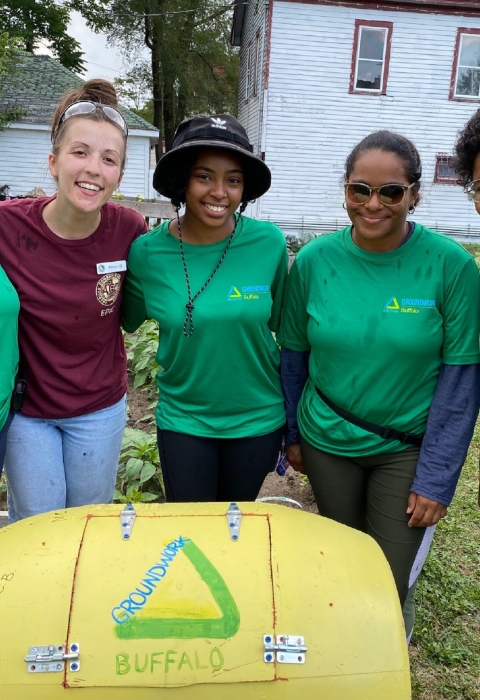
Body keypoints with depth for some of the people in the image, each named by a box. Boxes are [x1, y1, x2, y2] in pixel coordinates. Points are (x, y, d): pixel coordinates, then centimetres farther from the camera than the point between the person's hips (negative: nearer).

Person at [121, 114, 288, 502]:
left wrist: (293, 420, 4)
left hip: (259, 419, 1)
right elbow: (126, 321, 7)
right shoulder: (147, 253, -13)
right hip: (183, 420, 0)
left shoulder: (268, 243, -13)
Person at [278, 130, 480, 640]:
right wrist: (292, 434, 8)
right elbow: (293, 354, 1)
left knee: (391, 583, 7)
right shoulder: (313, 261, -10)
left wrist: (437, 479, -11)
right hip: (327, 443, 2)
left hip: (408, 449, -2)